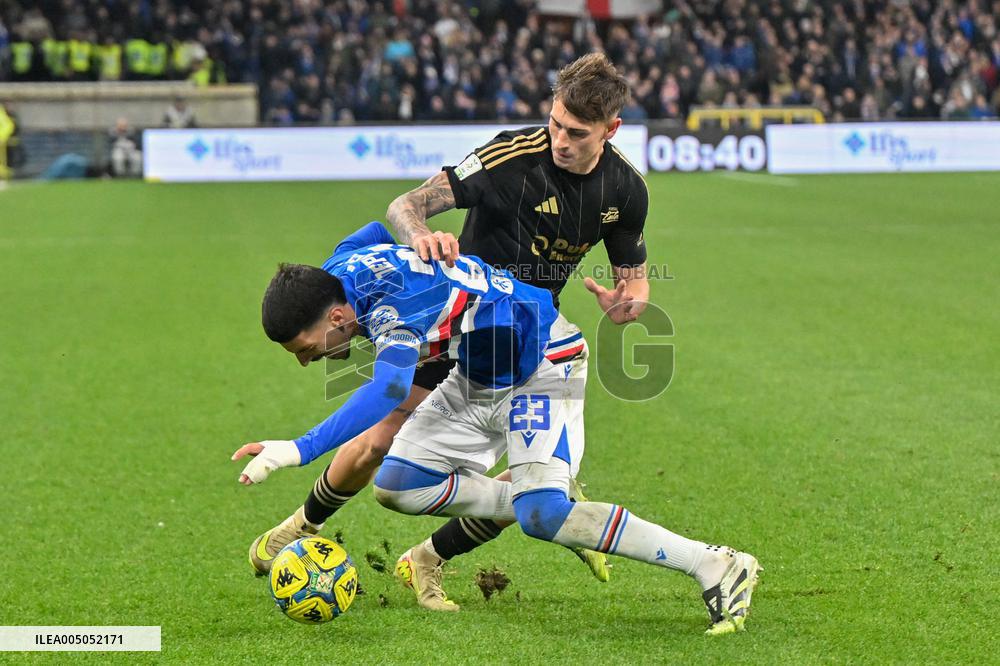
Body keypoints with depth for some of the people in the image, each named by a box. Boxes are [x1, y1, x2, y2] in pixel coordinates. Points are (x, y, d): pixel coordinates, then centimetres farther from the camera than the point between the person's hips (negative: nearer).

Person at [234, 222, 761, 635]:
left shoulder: (396, 306, -36)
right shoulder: (340, 266, -8)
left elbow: (389, 391, -54)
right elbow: (388, 223, 14)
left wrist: (300, 449, -61)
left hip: (538, 370, -10)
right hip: (476, 381, 10)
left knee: (543, 516, -25)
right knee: (395, 486, 2)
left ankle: (717, 568, -15)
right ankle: (554, 509, 12)